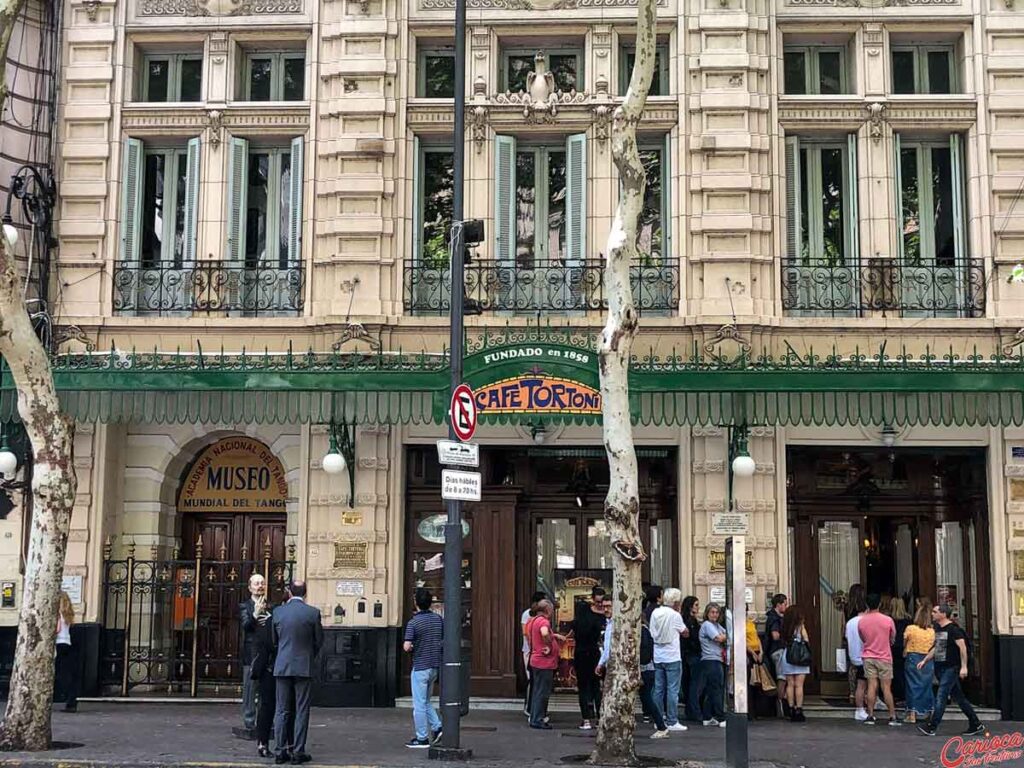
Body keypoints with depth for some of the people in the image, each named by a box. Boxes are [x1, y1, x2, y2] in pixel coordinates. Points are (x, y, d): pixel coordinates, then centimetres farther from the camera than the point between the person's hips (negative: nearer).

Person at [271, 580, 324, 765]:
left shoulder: (278, 612, 0)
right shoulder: (313, 613, -7)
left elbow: (274, 640, 11)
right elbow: (319, 641, 1)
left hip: (282, 667, 2)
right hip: (304, 667, -2)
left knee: (281, 710, 8)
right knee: (301, 711, 3)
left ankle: (280, 752, 9)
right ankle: (298, 753, 2)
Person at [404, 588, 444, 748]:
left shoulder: (413, 622, -15)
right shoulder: (439, 620, 3)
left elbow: (406, 647, -20)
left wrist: (411, 648, 1)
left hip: (420, 667, -6)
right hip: (435, 666, 6)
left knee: (419, 704, 3)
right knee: (426, 701, 21)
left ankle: (422, 738, 7)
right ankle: (437, 727, 8)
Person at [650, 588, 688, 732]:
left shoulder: (655, 613, 3)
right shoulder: (674, 615, -12)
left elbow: (652, 632, 8)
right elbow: (685, 632, 2)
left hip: (658, 657, 6)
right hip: (672, 657, -6)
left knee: (659, 689, 10)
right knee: (673, 690, -2)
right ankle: (672, 721, -2)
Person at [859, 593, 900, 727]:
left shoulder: (861, 621, -5)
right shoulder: (888, 620, -11)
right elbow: (893, 639, 3)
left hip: (868, 657, 2)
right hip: (884, 657, -2)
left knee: (872, 687, 4)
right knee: (886, 688, 2)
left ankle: (870, 716, 4)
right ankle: (892, 717, 5)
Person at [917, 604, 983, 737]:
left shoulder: (953, 629, -13)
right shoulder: (938, 628, 13)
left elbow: (962, 647, -16)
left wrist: (964, 667, -20)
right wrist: (925, 660, 19)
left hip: (951, 668, -9)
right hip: (941, 667, 9)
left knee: (941, 696, -11)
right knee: (958, 697, 11)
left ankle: (932, 726, -11)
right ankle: (976, 725, 19)